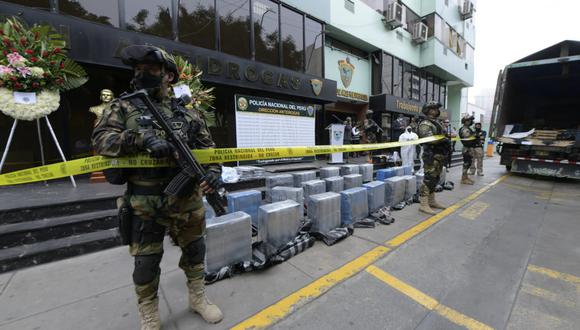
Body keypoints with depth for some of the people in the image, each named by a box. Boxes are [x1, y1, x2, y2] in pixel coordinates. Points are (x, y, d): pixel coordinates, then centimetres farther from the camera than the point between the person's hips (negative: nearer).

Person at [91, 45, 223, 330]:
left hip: (187, 202, 2)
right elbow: (101, 139, -8)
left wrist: (213, 171, -11)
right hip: (145, 206, -1)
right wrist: (142, 137, -24)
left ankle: (198, 298, 40)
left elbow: (208, 148, 7)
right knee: (146, 263, 12)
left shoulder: (187, 114, 7)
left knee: (195, 250, 16)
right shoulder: (122, 107, 5)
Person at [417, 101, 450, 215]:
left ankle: (432, 201, 23)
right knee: (428, 180, -10)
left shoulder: (437, 123, 20)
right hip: (431, 156, -9)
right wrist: (444, 139, -14)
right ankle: (423, 204, -7)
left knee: (434, 179, 14)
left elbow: (442, 136, 24)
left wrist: (447, 138, 5)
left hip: (440, 155, 10)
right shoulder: (425, 124, -9)